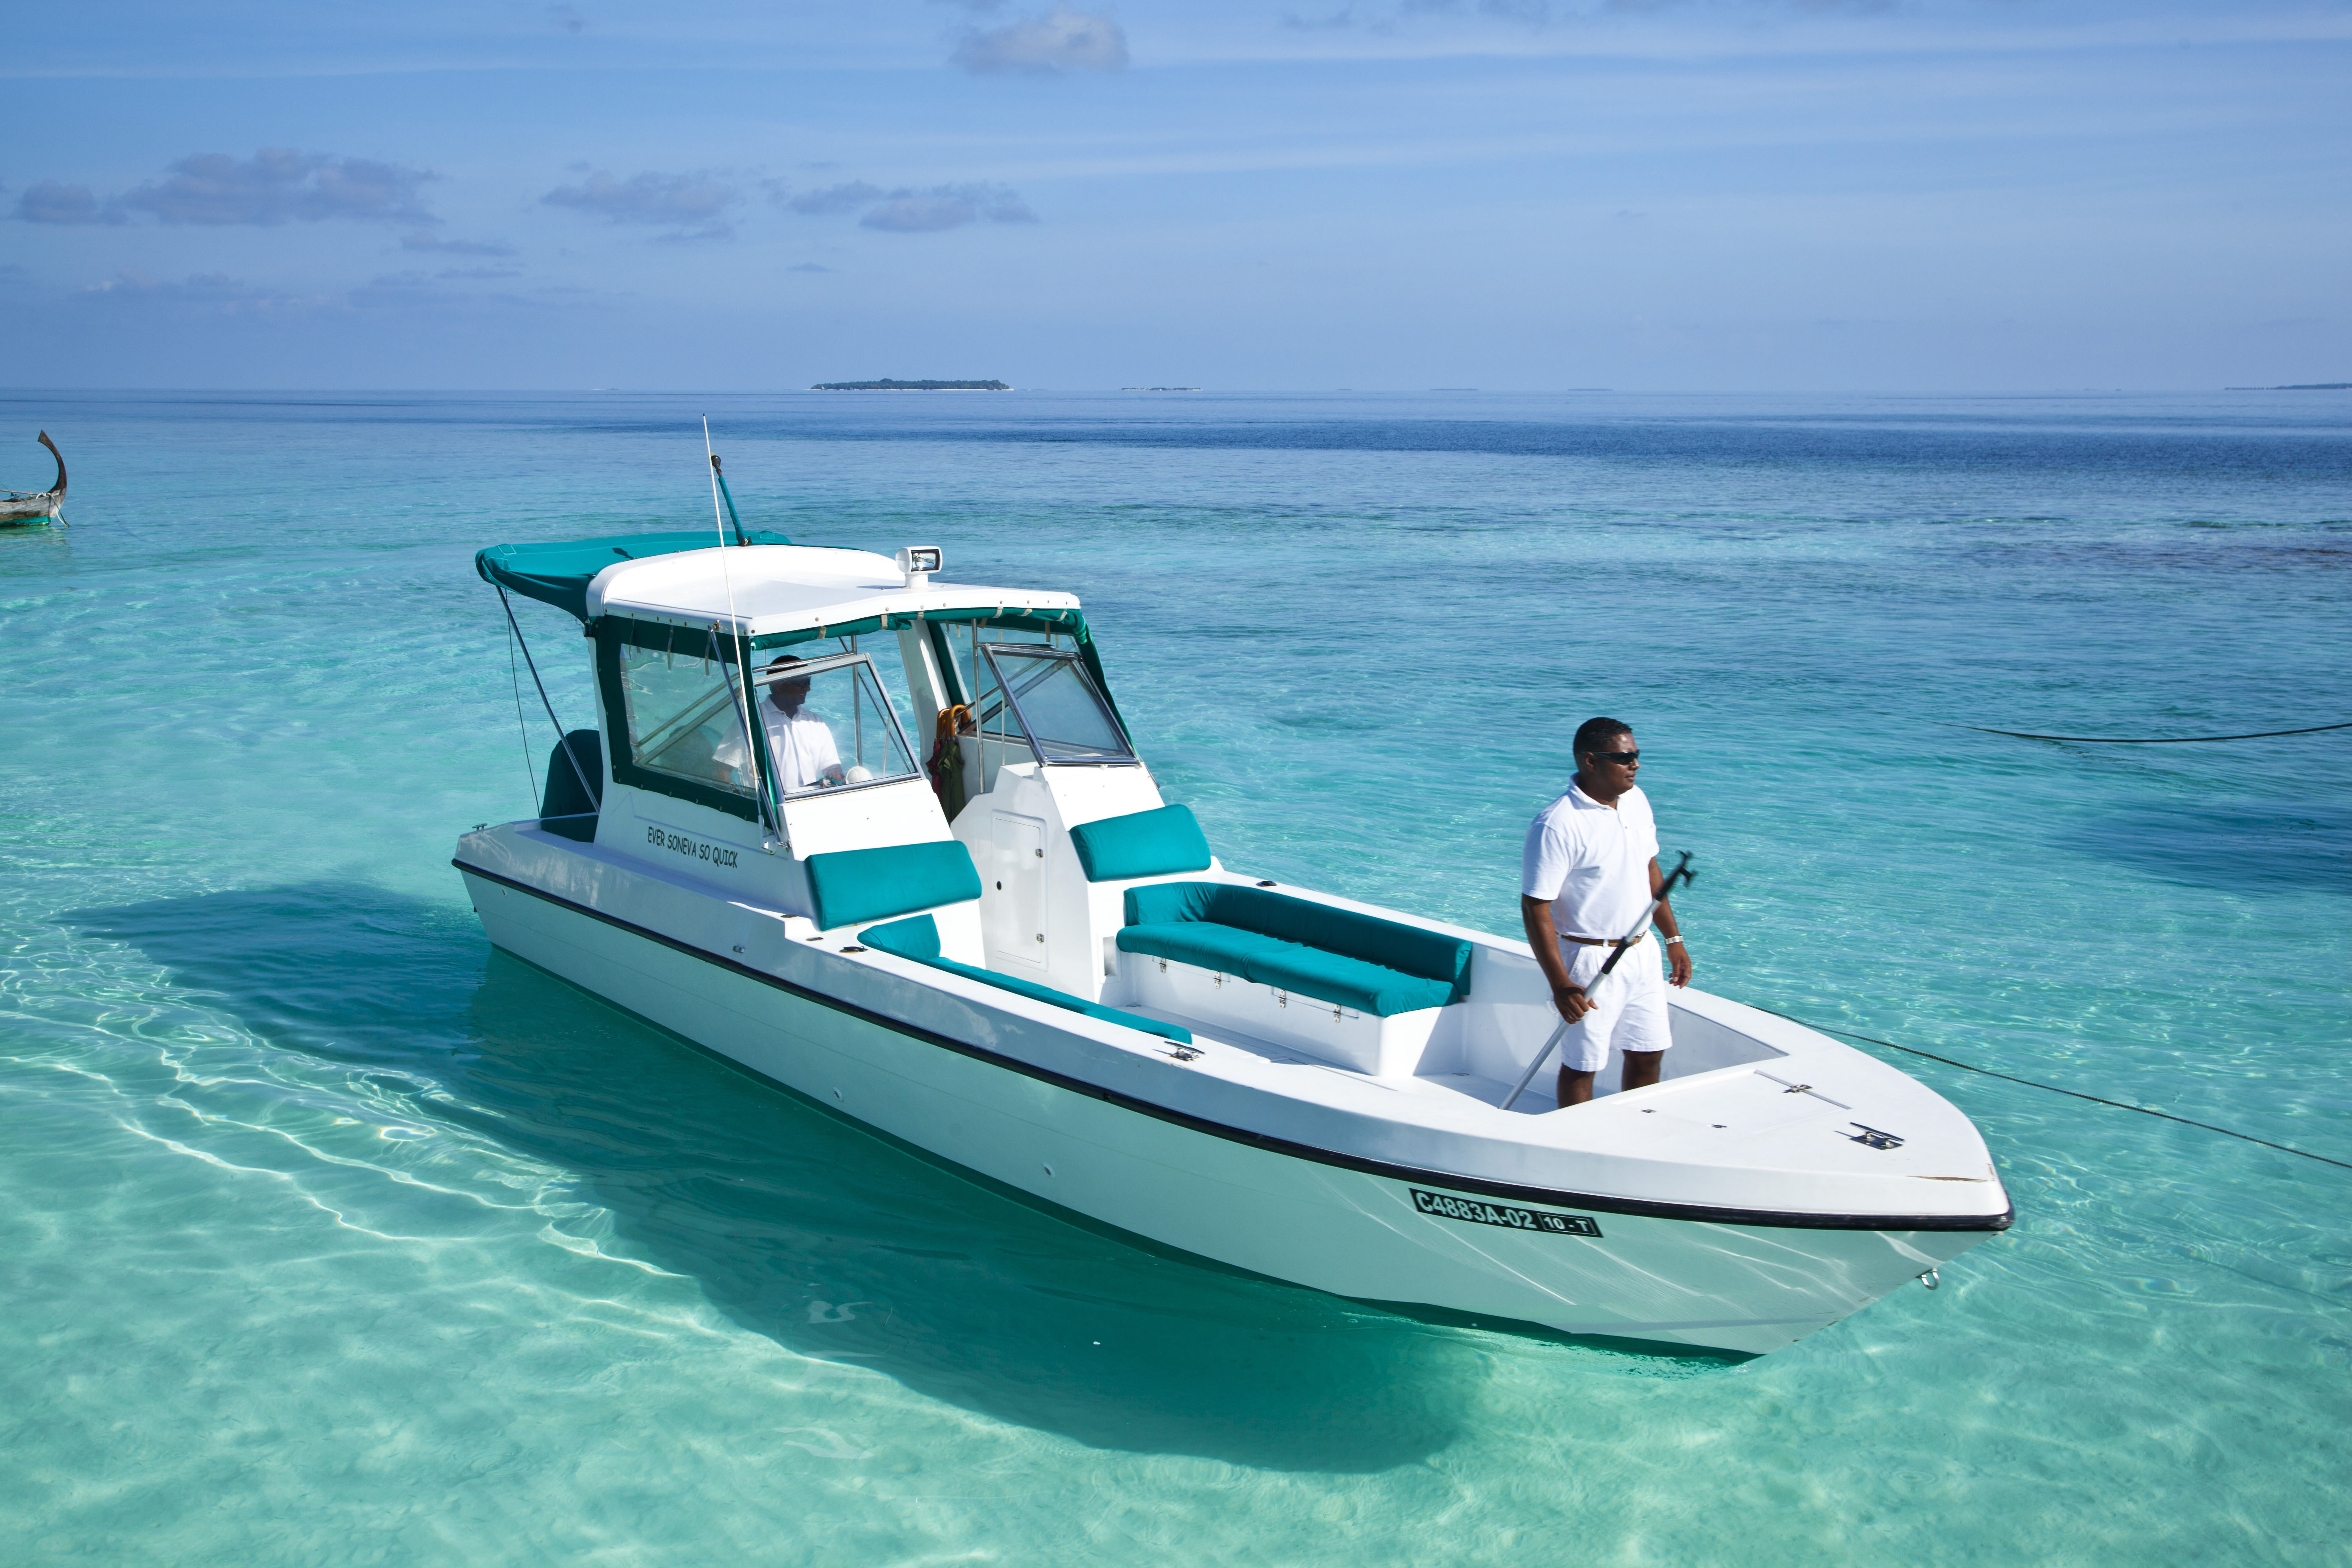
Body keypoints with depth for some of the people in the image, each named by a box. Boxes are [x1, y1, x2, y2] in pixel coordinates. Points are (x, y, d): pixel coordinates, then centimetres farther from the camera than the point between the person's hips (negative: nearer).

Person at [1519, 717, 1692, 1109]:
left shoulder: (1636, 800, 3)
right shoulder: (1557, 825, -22)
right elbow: (1535, 908, -22)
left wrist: (1674, 939, 18)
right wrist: (1560, 984, -24)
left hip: (1642, 953, 8)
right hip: (1591, 962, -8)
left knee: (1649, 1054, 16)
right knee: (1581, 1066, 4)